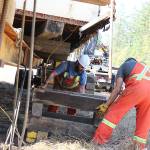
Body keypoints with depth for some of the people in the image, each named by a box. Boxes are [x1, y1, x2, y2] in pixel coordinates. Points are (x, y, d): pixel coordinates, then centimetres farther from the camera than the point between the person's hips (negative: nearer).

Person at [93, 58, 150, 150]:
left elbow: (117, 89, 11)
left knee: (115, 111, 4)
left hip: (137, 88, -5)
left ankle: (98, 140, 4)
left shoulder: (124, 65, 23)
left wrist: (106, 105, 15)